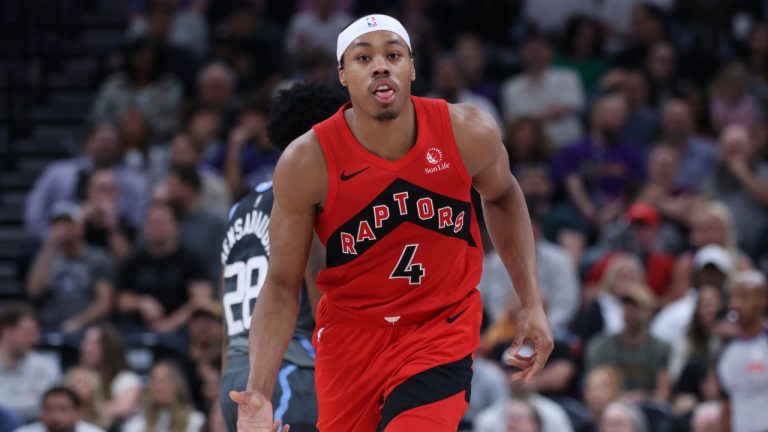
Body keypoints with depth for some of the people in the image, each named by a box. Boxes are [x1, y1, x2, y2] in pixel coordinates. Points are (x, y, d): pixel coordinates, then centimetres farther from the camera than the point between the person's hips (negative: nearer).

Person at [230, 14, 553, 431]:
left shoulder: (468, 133, -14)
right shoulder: (307, 162, -18)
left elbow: (502, 198, 11)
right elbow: (281, 286, -10)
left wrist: (531, 302, 7)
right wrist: (258, 392, -22)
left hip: (442, 331, -1)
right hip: (350, 331, 1)